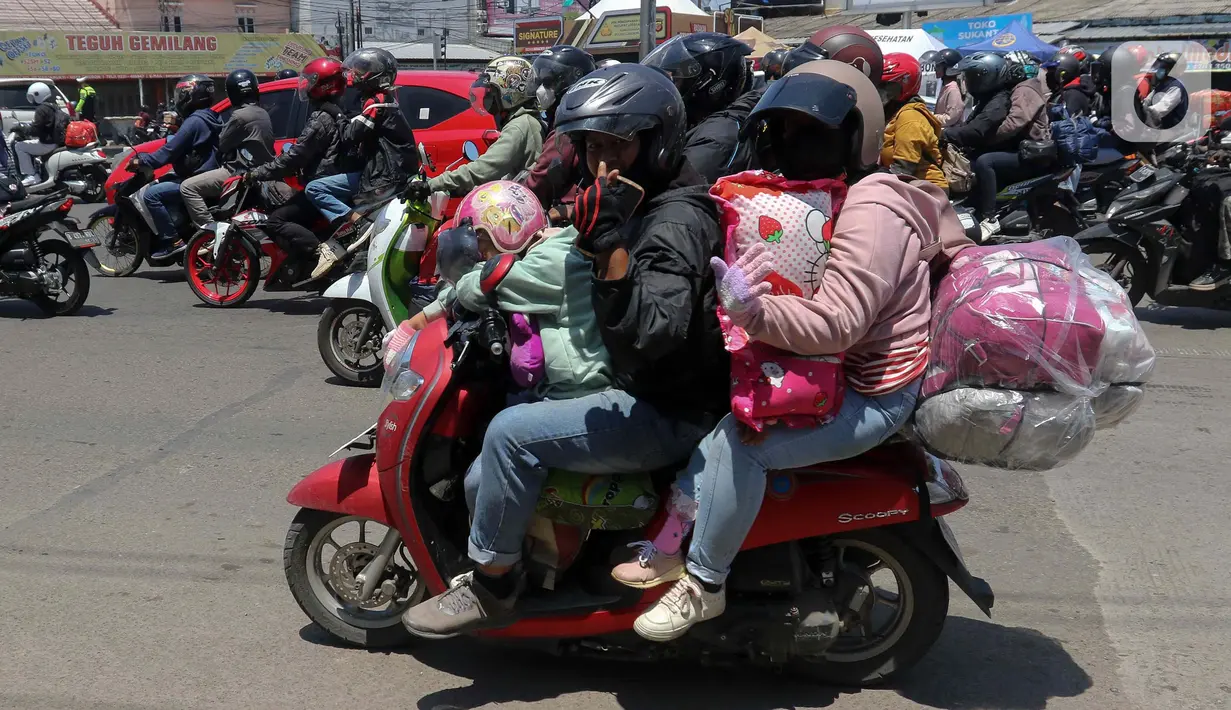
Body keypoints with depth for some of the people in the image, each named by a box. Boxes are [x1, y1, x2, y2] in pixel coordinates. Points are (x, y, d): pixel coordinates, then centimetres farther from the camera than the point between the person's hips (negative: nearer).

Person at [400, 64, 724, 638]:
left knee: (512, 434, -23)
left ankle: (491, 585, -7)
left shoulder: (675, 223, -21)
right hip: (641, 392, 11)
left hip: (668, 414, -11)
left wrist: (609, 243, -40)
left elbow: (648, 335, -35)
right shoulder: (643, 205, 11)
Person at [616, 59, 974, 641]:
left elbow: (836, 322, -32)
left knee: (739, 437, -27)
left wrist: (753, 310, -45)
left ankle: (703, 584, -12)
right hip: (825, 371, 11)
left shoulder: (871, 213, -20)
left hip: (870, 395, -11)